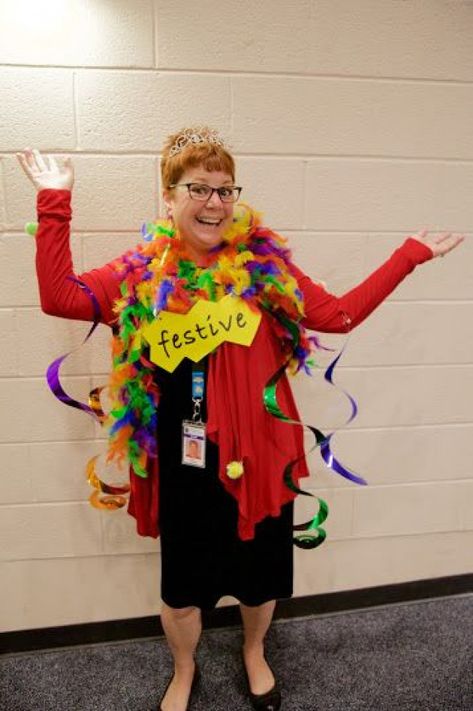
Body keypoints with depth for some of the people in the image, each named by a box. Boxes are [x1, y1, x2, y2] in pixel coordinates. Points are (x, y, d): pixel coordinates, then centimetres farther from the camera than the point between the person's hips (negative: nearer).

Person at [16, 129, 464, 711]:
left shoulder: (264, 264, -1)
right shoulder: (141, 273, 0)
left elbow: (340, 313, -1)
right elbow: (59, 297, -8)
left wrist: (411, 253, -2)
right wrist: (54, 203, -9)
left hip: (258, 451, 1)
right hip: (183, 460, 0)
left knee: (261, 572, 19)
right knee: (182, 583, 16)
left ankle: (254, 653, 55)